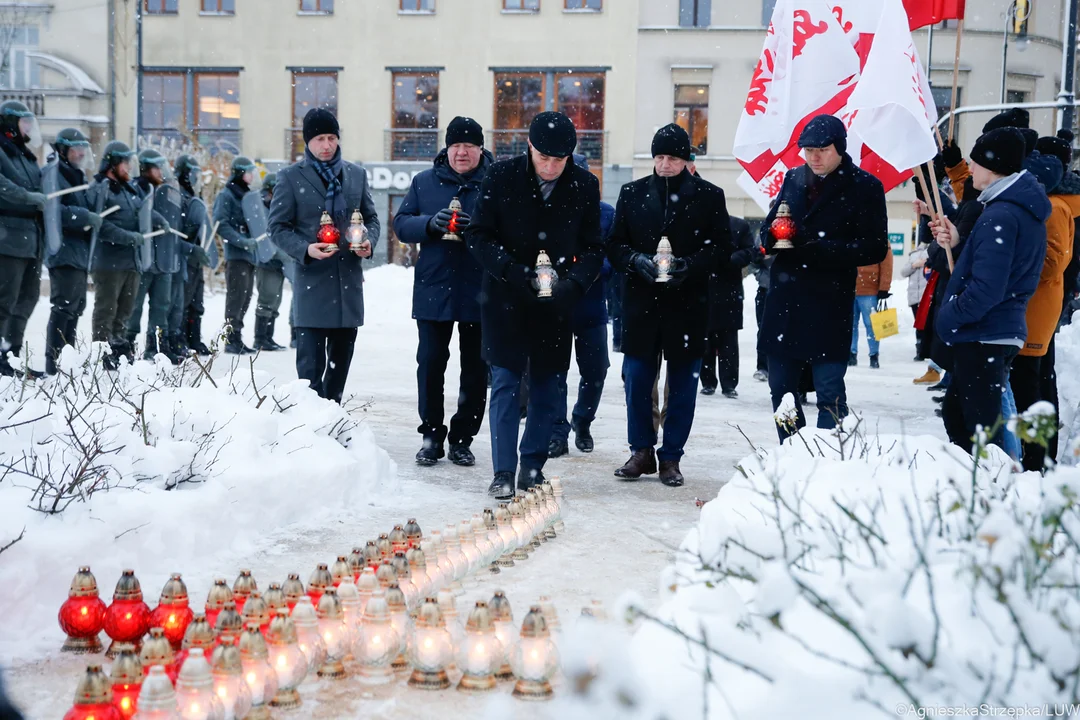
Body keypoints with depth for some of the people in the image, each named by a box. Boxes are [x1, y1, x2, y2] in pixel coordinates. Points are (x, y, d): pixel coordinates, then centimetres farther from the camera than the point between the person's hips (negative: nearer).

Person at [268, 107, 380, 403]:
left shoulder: (356, 174, 12)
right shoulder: (291, 177, 0)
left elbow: (371, 218, 19)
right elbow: (277, 227, -1)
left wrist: (369, 241, -3)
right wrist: (305, 249, -18)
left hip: (349, 282, 5)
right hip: (312, 282, -4)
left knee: (340, 361, 12)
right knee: (311, 365, -8)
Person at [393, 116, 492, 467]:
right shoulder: (425, 182, 9)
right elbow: (401, 224, 6)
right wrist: (431, 223, -13)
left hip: (480, 292, -1)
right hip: (433, 290, 1)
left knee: (475, 369, 5)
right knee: (430, 363, 2)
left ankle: (462, 438, 16)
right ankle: (431, 435, 13)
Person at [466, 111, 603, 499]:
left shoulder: (584, 185, -2)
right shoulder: (502, 176, -7)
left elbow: (593, 248, 4)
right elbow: (478, 236, -5)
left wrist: (574, 281, -16)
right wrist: (514, 272, -19)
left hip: (555, 303, 2)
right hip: (505, 298, -2)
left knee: (545, 387, 8)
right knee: (505, 384, -3)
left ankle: (533, 468, 19)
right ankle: (503, 473, 2)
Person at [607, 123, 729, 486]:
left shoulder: (709, 196, 2)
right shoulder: (632, 193, 8)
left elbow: (722, 246, 1)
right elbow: (615, 245, 8)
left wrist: (689, 265, -15)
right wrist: (637, 260, -12)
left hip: (688, 304, -1)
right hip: (641, 302, 2)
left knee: (682, 384, 4)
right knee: (637, 380, 3)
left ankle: (671, 457, 15)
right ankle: (642, 451, 18)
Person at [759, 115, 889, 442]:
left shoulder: (865, 187, -3)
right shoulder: (794, 179, 12)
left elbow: (875, 248, -7)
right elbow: (769, 227, 19)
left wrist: (823, 248, -20)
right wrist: (774, 235, -6)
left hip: (830, 307, -5)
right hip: (784, 301, 5)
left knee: (829, 393, -3)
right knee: (781, 388, 11)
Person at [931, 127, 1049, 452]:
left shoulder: (1000, 215, -20)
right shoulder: (1026, 210, 12)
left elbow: (986, 288, -26)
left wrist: (948, 318, -13)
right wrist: (959, 243, 3)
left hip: (982, 337, -10)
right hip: (1004, 331, 10)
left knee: (982, 428, -4)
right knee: (955, 413, 20)